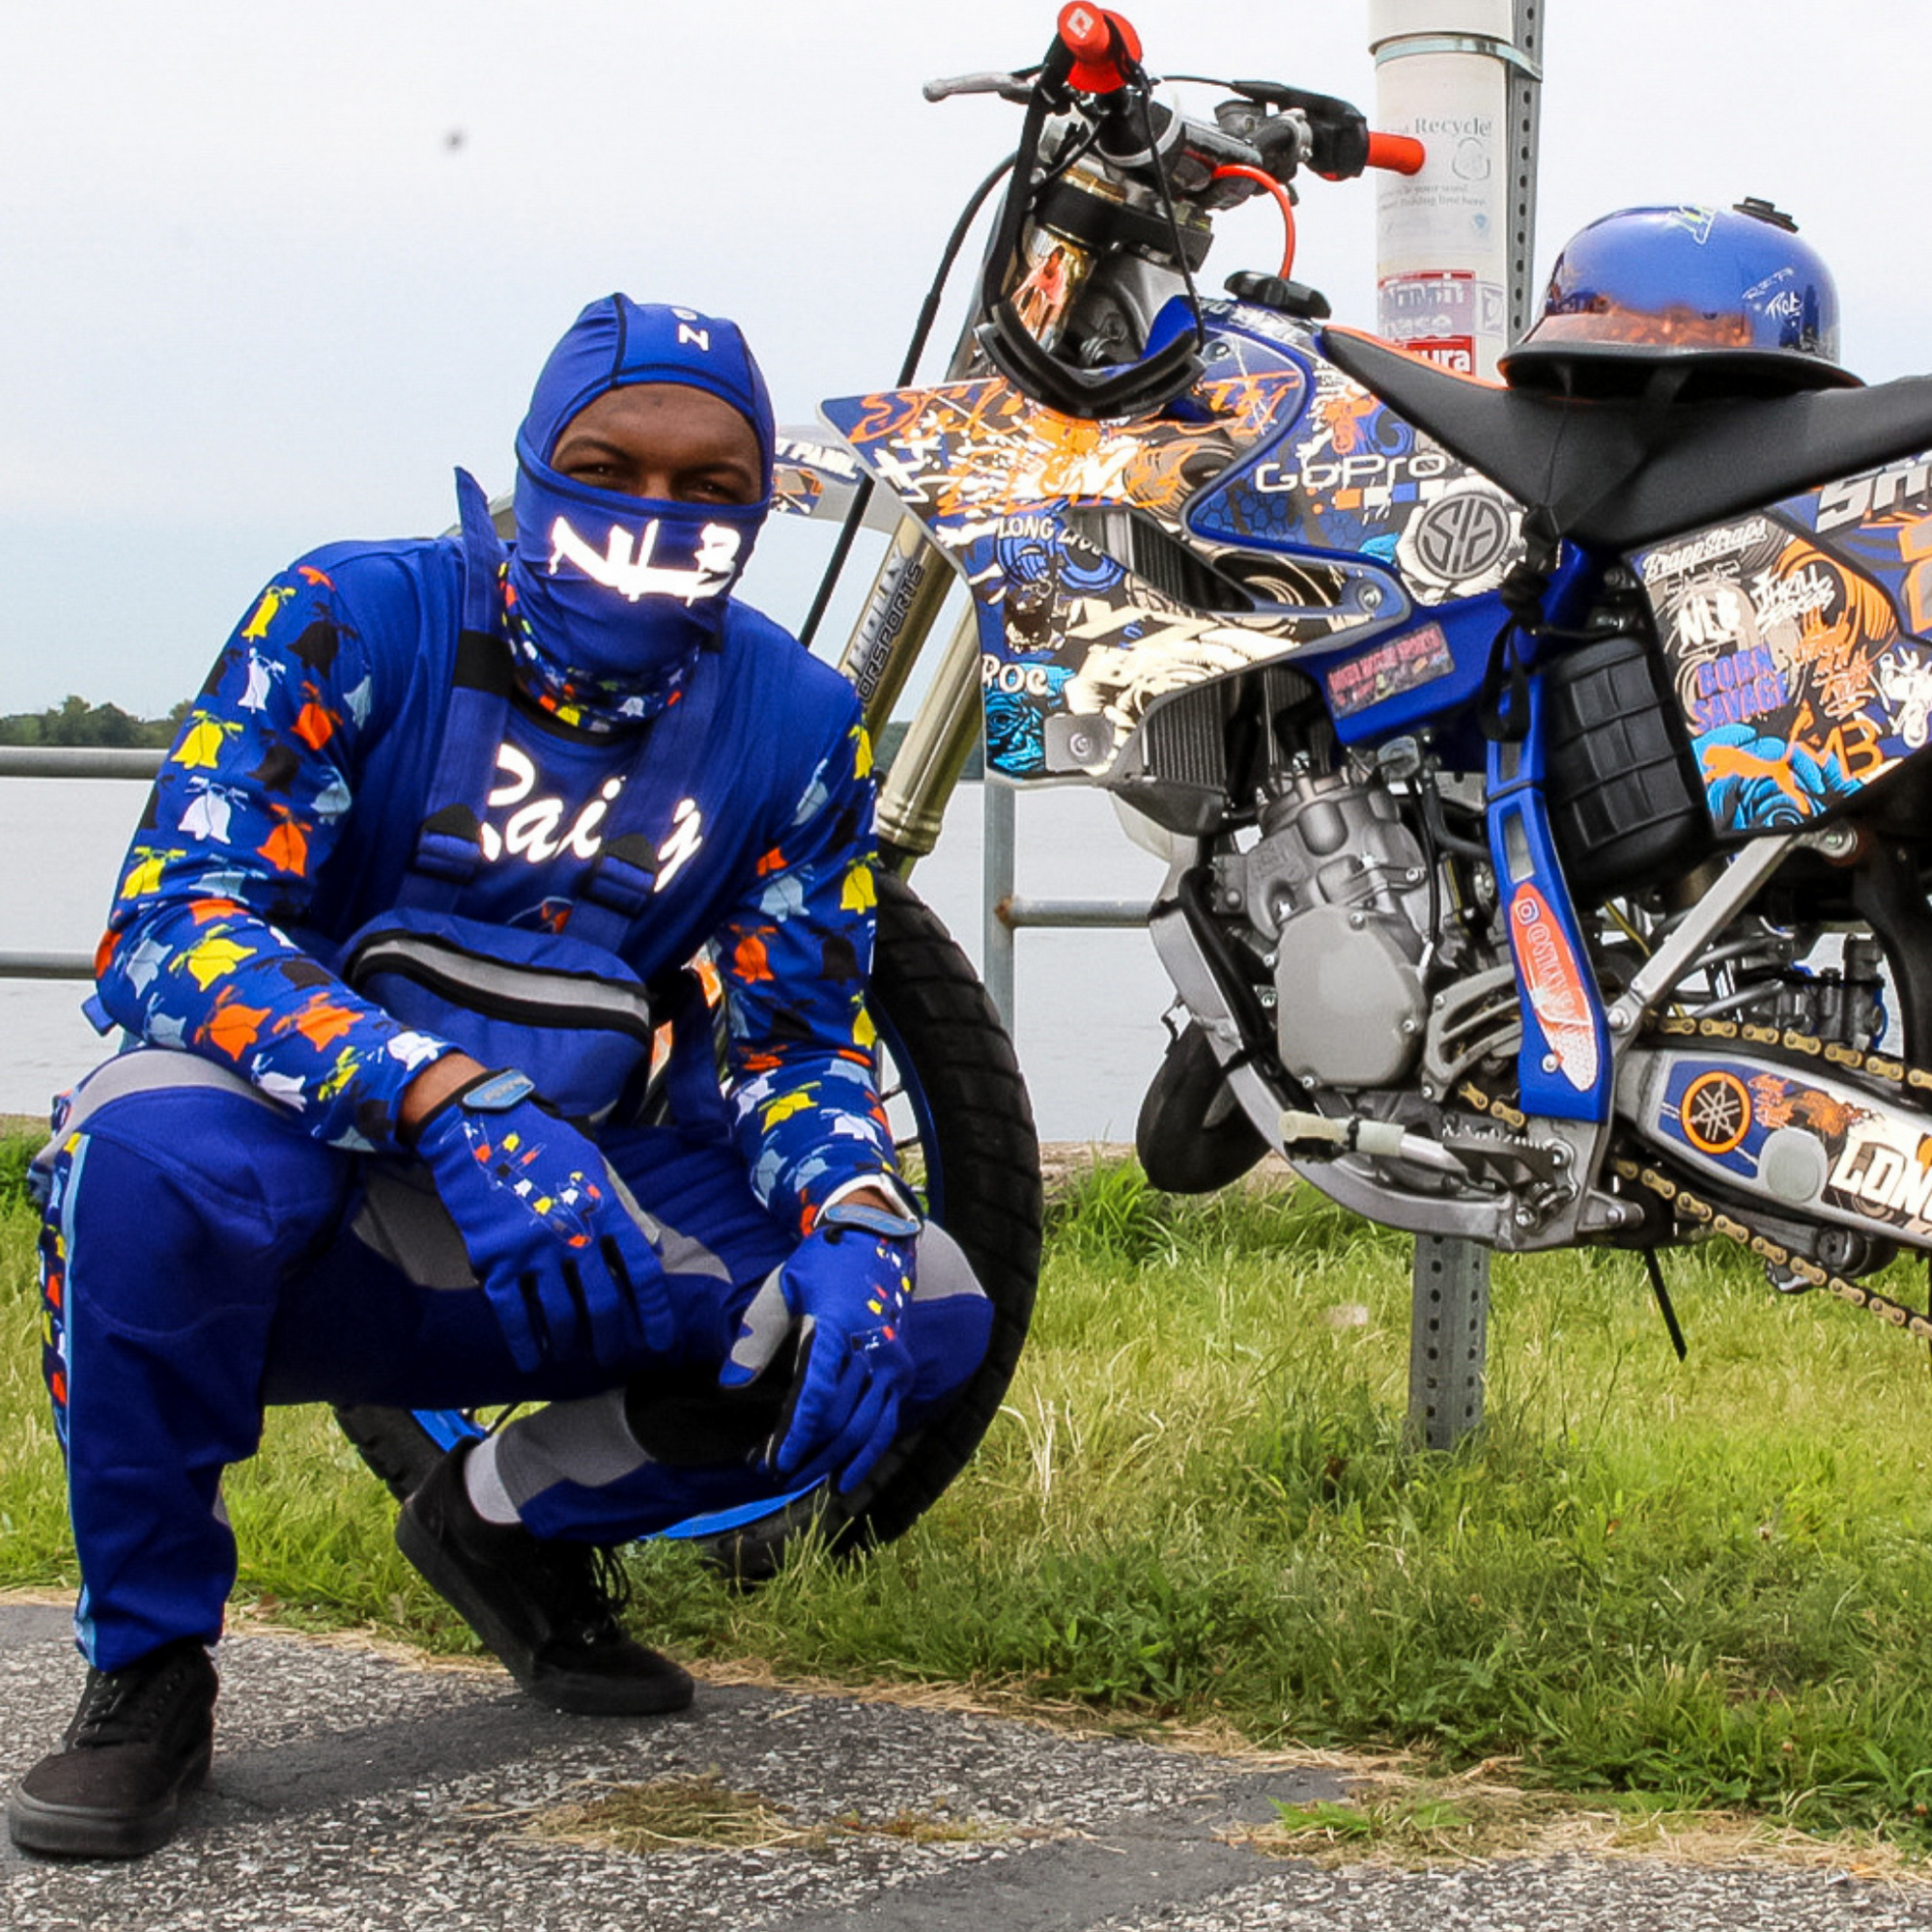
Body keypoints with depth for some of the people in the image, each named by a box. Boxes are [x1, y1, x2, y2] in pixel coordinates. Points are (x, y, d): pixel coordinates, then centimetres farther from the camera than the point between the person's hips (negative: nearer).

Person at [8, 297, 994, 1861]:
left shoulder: (797, 722, 2)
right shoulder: (352, 621, -11)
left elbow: (795, 1032, 4)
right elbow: (172, 920, -22)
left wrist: (851, 1226, -20)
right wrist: (451, 1104, -39)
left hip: (565, 1244, 4)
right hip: (302, 1204, -4)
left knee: (931, 1313, -14)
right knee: (160, 1140, -38)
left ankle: (513, 1520, 9)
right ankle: (146, 1663, -15)